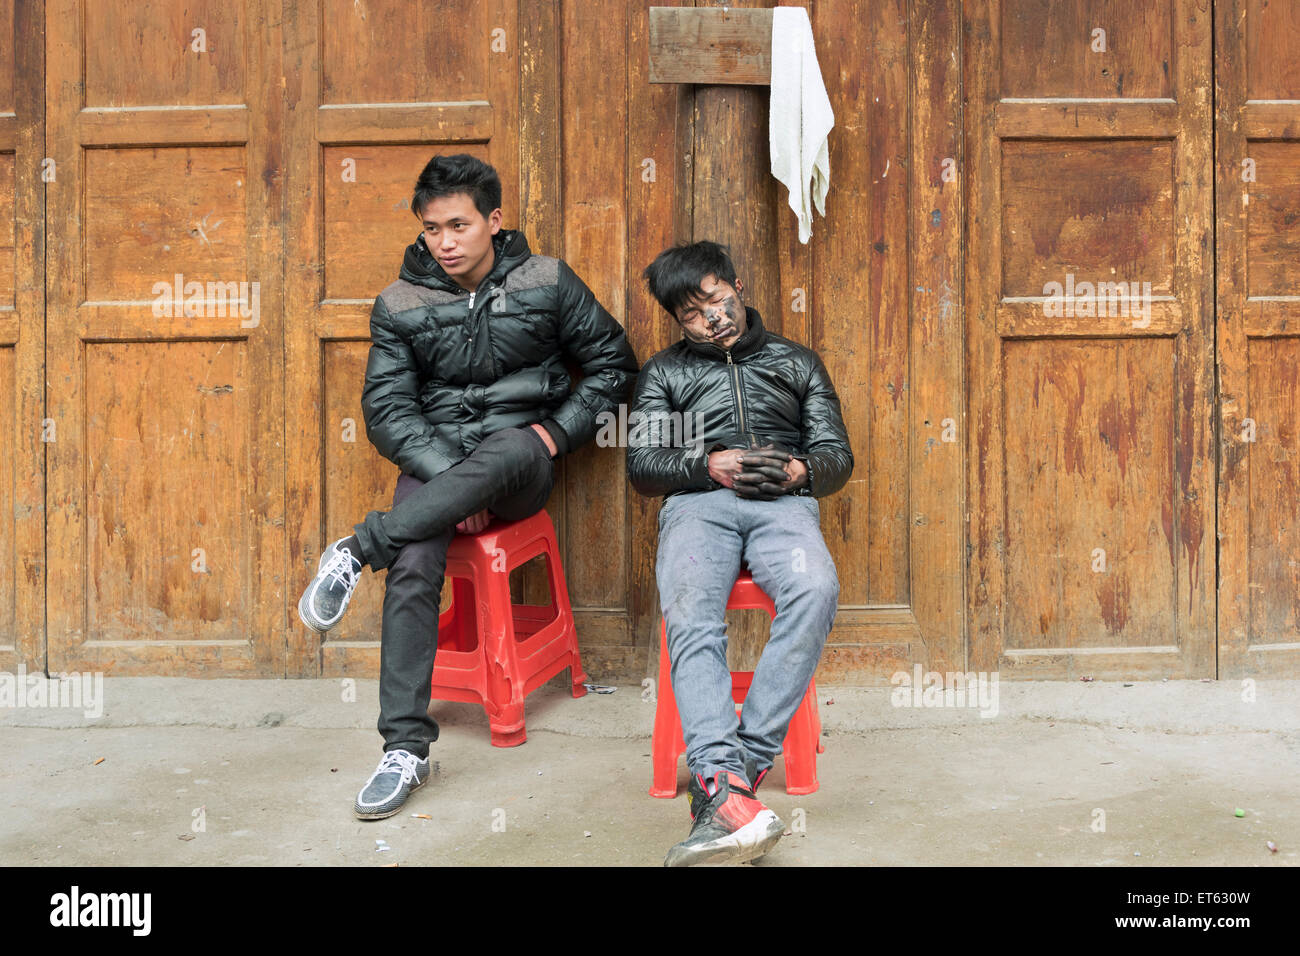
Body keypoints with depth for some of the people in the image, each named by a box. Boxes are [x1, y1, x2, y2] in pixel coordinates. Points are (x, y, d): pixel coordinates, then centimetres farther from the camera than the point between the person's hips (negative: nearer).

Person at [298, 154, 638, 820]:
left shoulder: (547, 283, 4)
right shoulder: (399, 305, 5)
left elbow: (613, 364, 11)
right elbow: (387, 409, -1)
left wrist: (559, 430, -2)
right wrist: (448, 479, -15)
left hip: (520, 453, -1)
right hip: (434, 457, 1)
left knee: (503, 449, -40)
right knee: (414, 570, -27)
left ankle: (357, 551, -31)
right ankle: (406, 749, -24)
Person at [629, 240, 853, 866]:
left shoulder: (796, 362, 27)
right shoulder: (665, 373, 26)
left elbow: (837, 455, 19)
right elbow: (642, 463, 13)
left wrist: (798, 471, -6)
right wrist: (712, 466, -7)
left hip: (784, 503, 0)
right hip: (698, 503, 0)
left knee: (815, 590, -37)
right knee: (690, 612, -36)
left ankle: (735, 769, -42)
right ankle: (730, 794, -51)